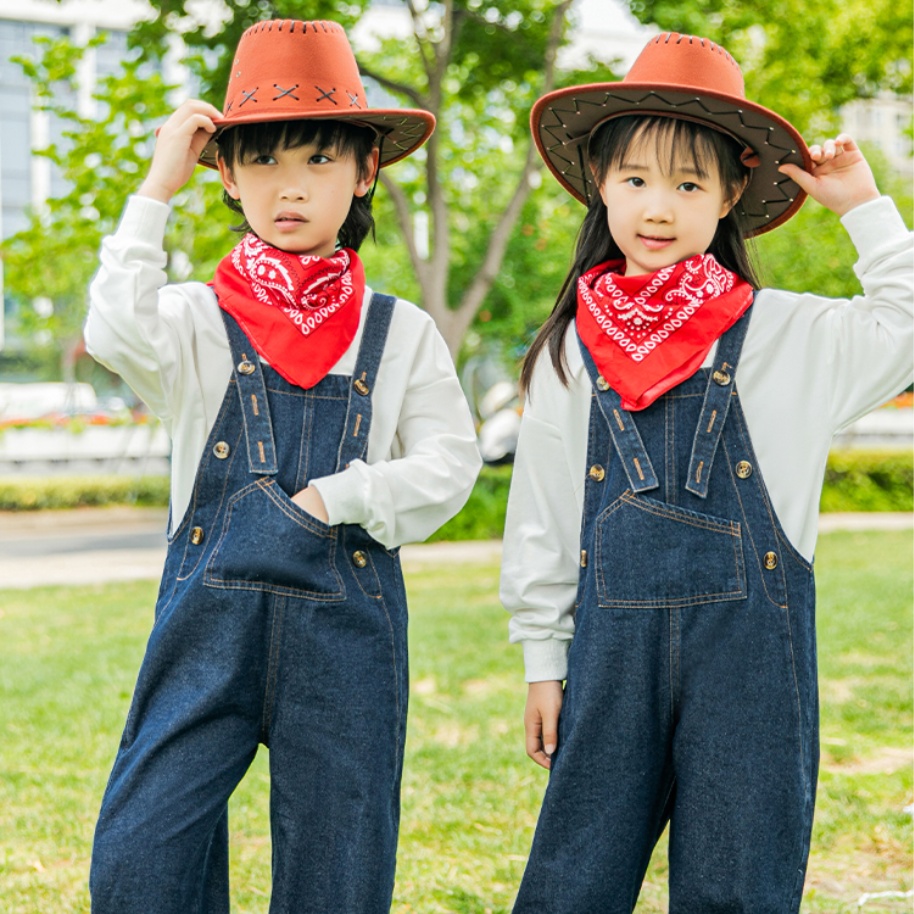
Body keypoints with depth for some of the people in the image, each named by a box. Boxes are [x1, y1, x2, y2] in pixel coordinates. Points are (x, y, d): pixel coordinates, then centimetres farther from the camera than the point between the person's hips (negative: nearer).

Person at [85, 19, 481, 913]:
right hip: (210, 612, 0)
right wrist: (155, 193, -14)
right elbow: (116, 335, -18)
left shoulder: (399, 332, 8)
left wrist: (337, 497, -9)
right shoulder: (197, 317, 4)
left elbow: (450, 462, 3)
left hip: (348, 619, 1)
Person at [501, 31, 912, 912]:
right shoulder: (570, 350, 6)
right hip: (613, 641, 2)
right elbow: (540, 516, 10)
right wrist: (543, 658, 9)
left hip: (749, 641, -1)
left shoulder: (784, 333, 1)